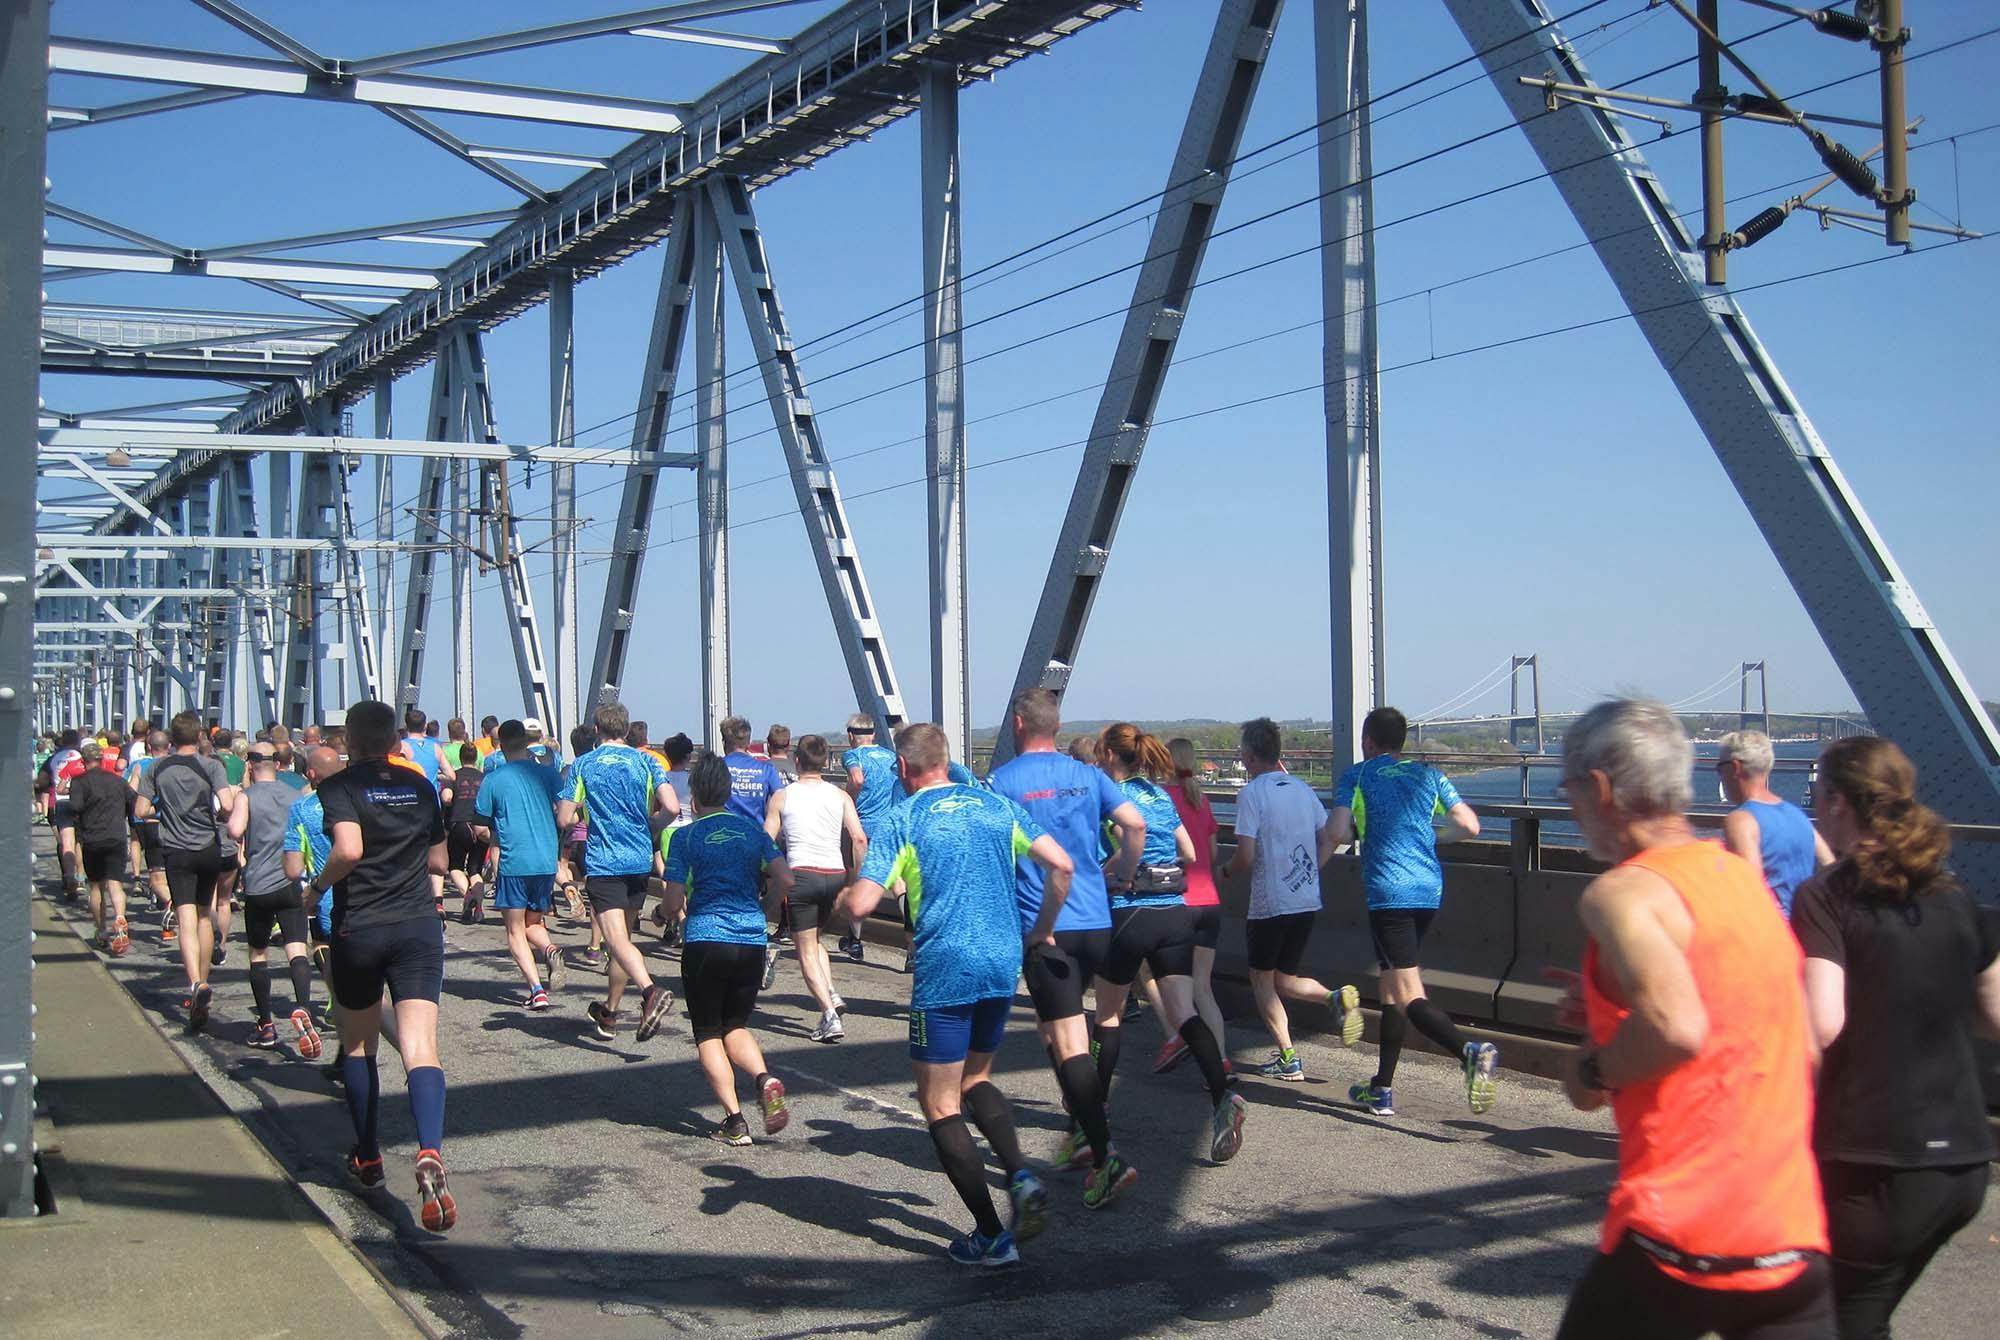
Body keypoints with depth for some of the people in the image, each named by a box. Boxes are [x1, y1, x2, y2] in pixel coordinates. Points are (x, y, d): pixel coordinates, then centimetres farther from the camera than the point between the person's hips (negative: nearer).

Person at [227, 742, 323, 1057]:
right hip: (291, 883, 2)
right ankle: (302, 1008, -33)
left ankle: (266, 1026, 15)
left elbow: (236, 831, -18)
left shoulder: (246, 796, -2)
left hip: (258, 886, -1)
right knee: (297, 951, -8)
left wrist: (229, 817, 3)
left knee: (258, 954, 12)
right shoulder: (296, 796, 9)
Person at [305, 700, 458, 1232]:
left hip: (359, 929, -2)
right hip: (419, 927, 2)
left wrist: (317, 885, -5)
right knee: (420, 1048, -9)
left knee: (357, 1048, 18)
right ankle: (429, 1154, -31)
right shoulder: (420, 787, 9)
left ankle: (368, 1158, 28)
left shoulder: (340, 786, -4)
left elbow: (348, 849, -21)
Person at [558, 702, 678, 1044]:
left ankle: (651, 991, -38)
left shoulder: (582, 765, 0)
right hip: (640, 861, 4)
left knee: (616, 939, -13)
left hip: (602, 863, -4)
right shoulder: (645, 762, 4)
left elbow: (564, 819, -3)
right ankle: (609, 1013, 28)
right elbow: (671, 807, -7)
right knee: (624, 935, 17)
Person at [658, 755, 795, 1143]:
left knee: (708, 1035, 8)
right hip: (752, 941, 4)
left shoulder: (685, 836, -2)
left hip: (705, 940, -4)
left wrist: (663, 913, 17)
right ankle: (765, 1079, -12)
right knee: (736, 1025, 18)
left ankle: (734, 1120, -4)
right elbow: (784, 880, -1)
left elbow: (674, 903, -6)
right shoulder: (753, 831, 8)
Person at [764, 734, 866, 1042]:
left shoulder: (781, 797, 3)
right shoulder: (840, 796, 6)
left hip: (800, 875, -3)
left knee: (806, 951, 4)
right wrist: (855, 878, 6)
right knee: (814, 939, 26)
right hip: (835, 876, 3)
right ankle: (831, 994, 6)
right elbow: (859, 839, -3)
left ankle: (830, 1016, -10)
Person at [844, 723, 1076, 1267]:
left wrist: (844, 898, 10)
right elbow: (1060, 864, 3)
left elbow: (860, 904, -13)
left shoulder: (901, 820, -5)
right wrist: (1041, 931, 15)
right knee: (976, 1079, 25)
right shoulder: (996, 805, 9)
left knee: (940, 1105, 7)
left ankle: (991, 1237, 4)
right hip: (1003, 963, 6)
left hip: (944, 971, -5)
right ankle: (1021, 1175, 1)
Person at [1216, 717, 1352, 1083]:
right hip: (1308, 901, 6)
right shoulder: (1302, 789, 9)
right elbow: (1328, 841, 12)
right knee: (1285, 981, 18)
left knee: (1262, 979, 11)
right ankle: (1337, 998, -9)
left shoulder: (1251, 793, -12)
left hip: (1269, 903, -6)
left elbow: (1246, 856, -16)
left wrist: (1227, 872, 4)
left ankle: (1288, 1058, 3)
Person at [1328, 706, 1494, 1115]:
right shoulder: (1428, 774, 14)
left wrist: (1360, 833, 12)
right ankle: (1382, 1089, 24)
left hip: (1389, 893, -6)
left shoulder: (1356, 776, 3)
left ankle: (1470, 1052, -36)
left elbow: (1339, 833, -10)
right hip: (1429, 889, 6)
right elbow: (1469, 827, 5)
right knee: (1391, 988, 18)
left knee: (1409, 997, -11)